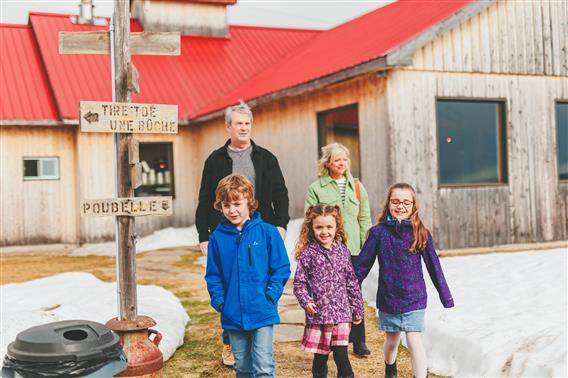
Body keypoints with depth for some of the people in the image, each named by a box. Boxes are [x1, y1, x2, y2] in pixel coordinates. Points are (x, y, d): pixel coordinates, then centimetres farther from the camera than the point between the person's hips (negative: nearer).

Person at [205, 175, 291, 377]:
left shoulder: (267, 232, -5)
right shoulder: (217, 237, 2)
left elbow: (281, 268, -3)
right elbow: (213, 275, 8)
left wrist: (270, 296, -11)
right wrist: (219, 301, -3)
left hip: (262, 313, -3)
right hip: (233, 315, 3)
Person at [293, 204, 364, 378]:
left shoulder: (343, 251, 4)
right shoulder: (307, 254, -3)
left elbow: (352, 283, 9)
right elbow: (299, 283, -1)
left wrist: (357, 310, 12)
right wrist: (306, 301, -17)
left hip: (341, 313, 1)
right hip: (317, 315, -1)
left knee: (341, 355, -4)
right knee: (320, 357, 9)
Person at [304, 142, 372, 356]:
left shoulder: (356, 186, 12)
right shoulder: (316, 189, 3)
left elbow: (365, 219, 14)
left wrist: (366, 247, 7)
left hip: (353, 249, 2)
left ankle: (358, 341, 10)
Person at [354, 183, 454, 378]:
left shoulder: (421, 233, -5)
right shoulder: (378, 232, -6)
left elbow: (433, 265, 2)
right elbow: (362, 264, -1)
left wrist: (446, 296, 5)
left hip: (414, 299, -1)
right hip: (387, 299, 1)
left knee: (415, 343, -7)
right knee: (391, 341, 18)